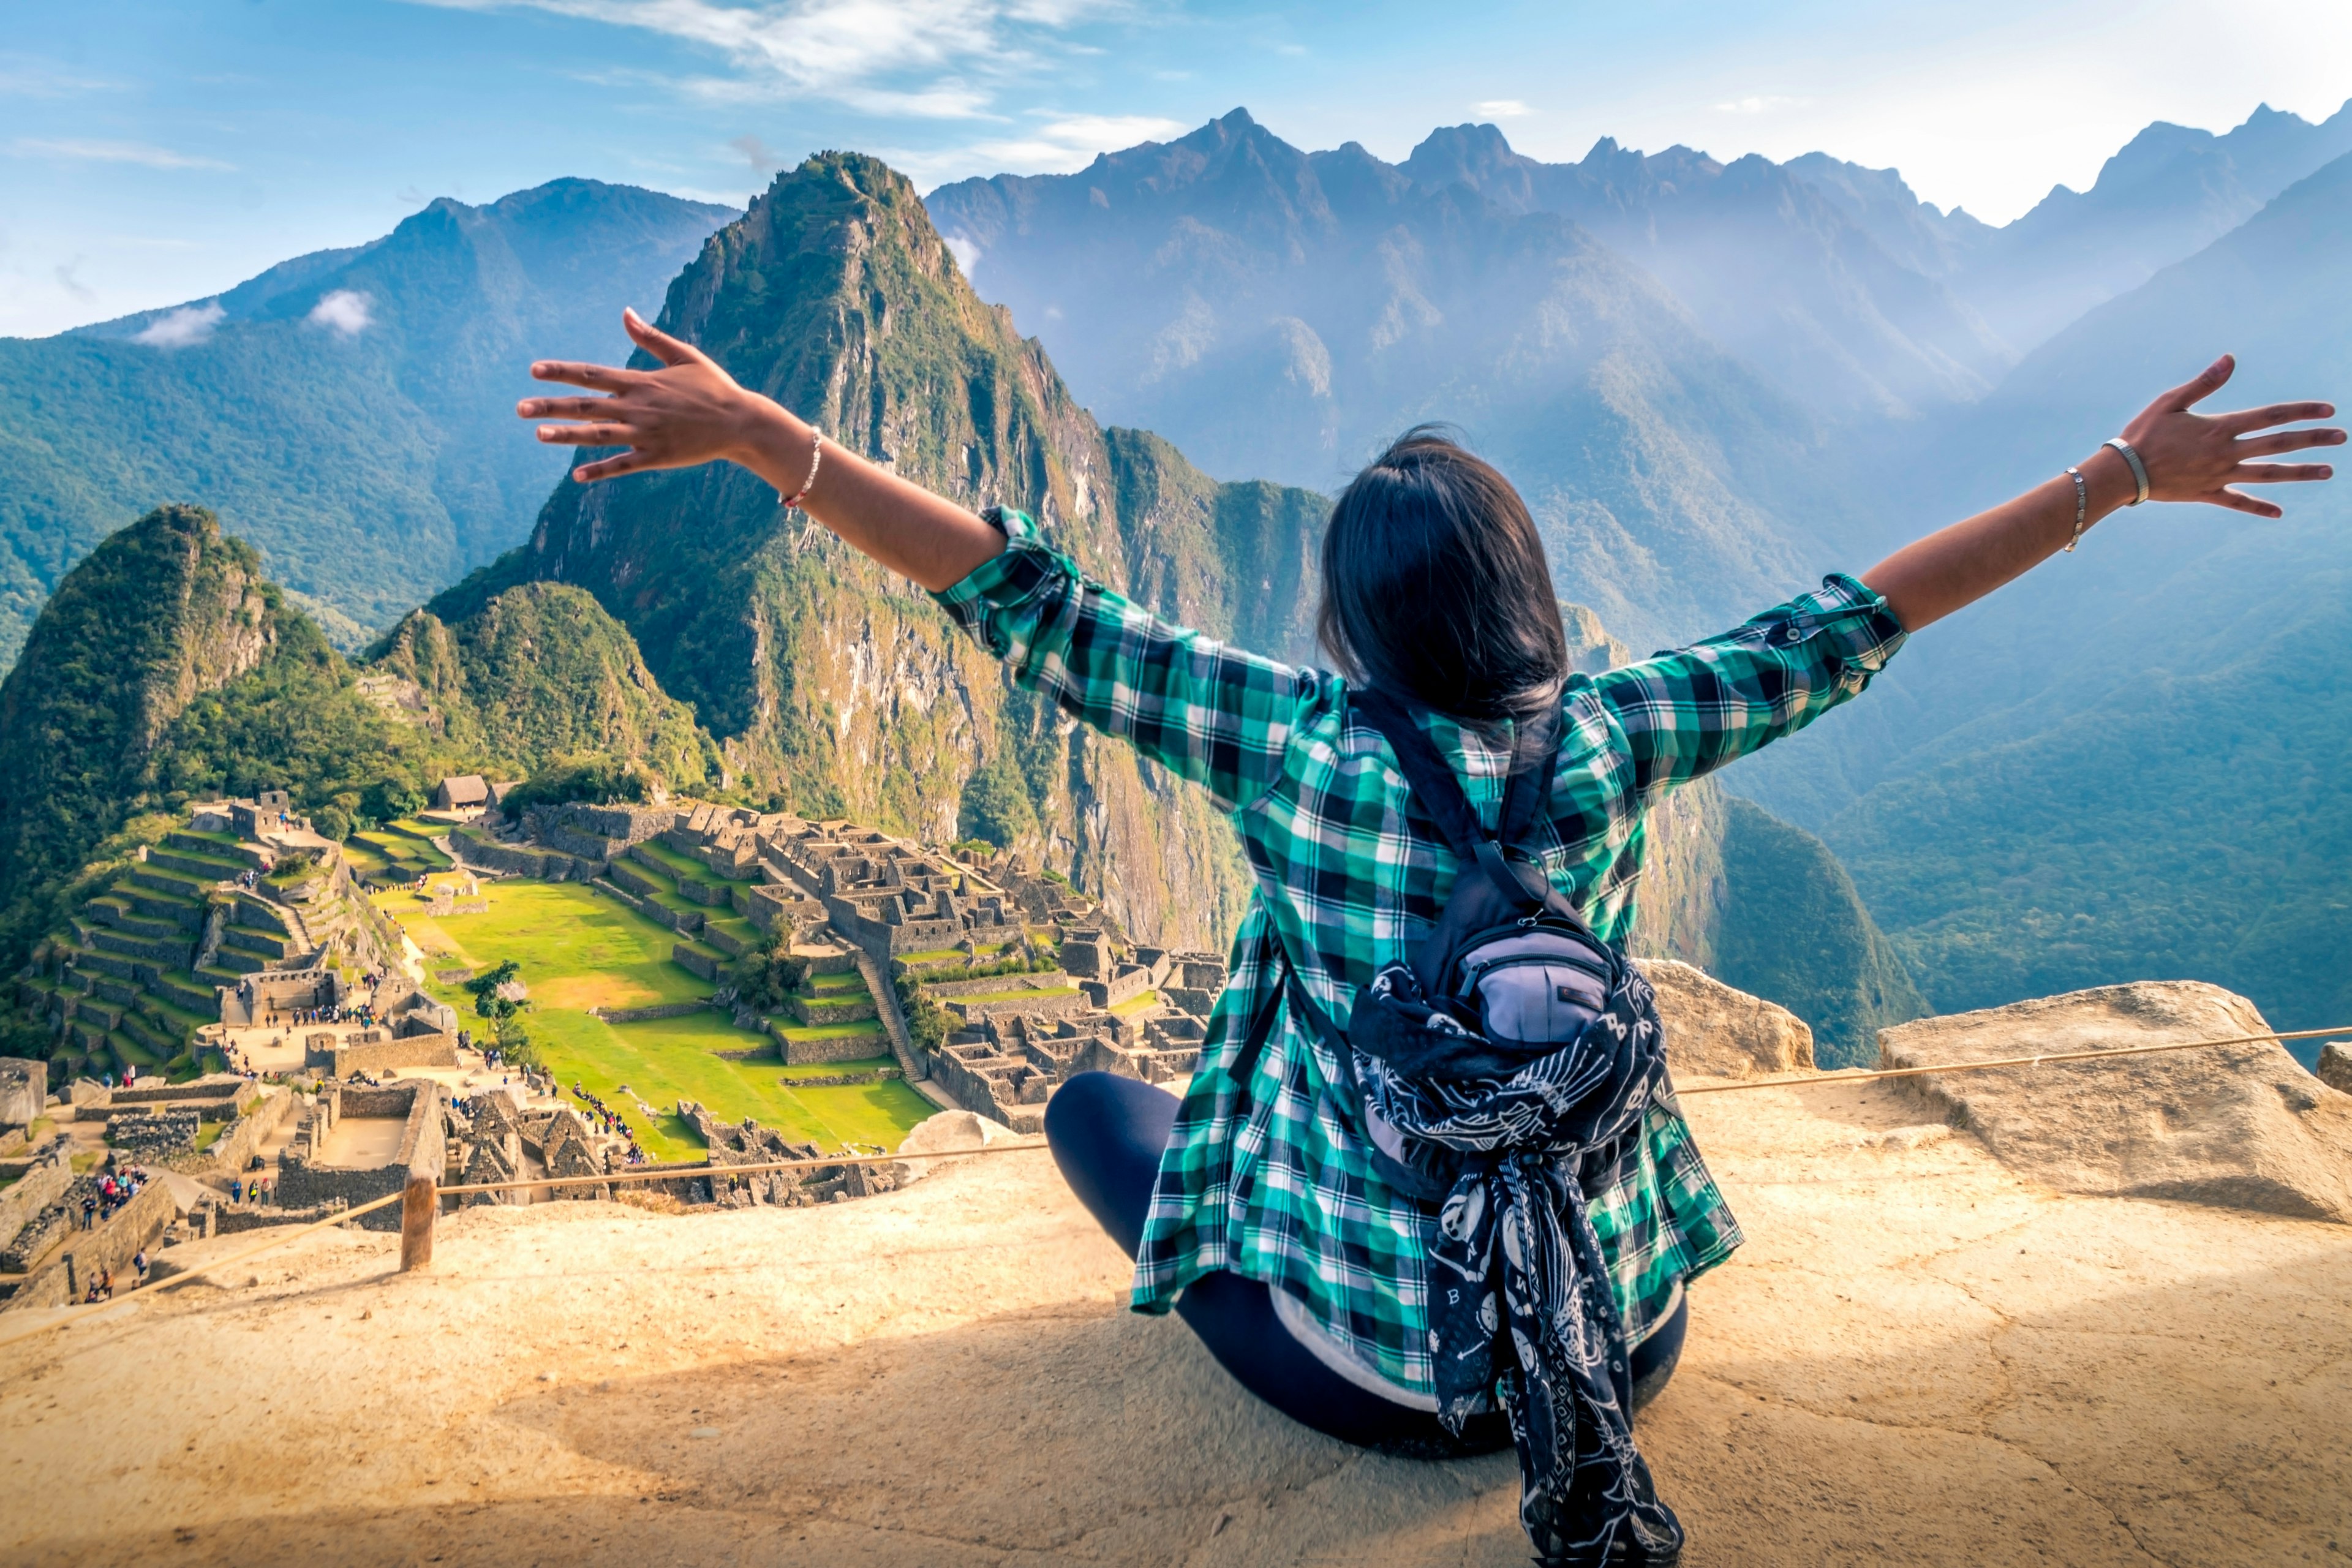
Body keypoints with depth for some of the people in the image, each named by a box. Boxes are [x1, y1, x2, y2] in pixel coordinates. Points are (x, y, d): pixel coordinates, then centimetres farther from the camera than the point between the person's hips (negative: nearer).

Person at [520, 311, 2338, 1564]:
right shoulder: (1612, 738, -11)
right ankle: (1570, 1416, 19)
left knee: (1092, 1100, 19)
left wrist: (758, 434, -20)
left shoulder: (1300, 741, -19)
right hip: (1636, 1329, 4)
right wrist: (2124, 474, 9)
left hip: (1375, 1367, -4)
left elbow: (1031, 604, -21)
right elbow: (1850, 624, -2)